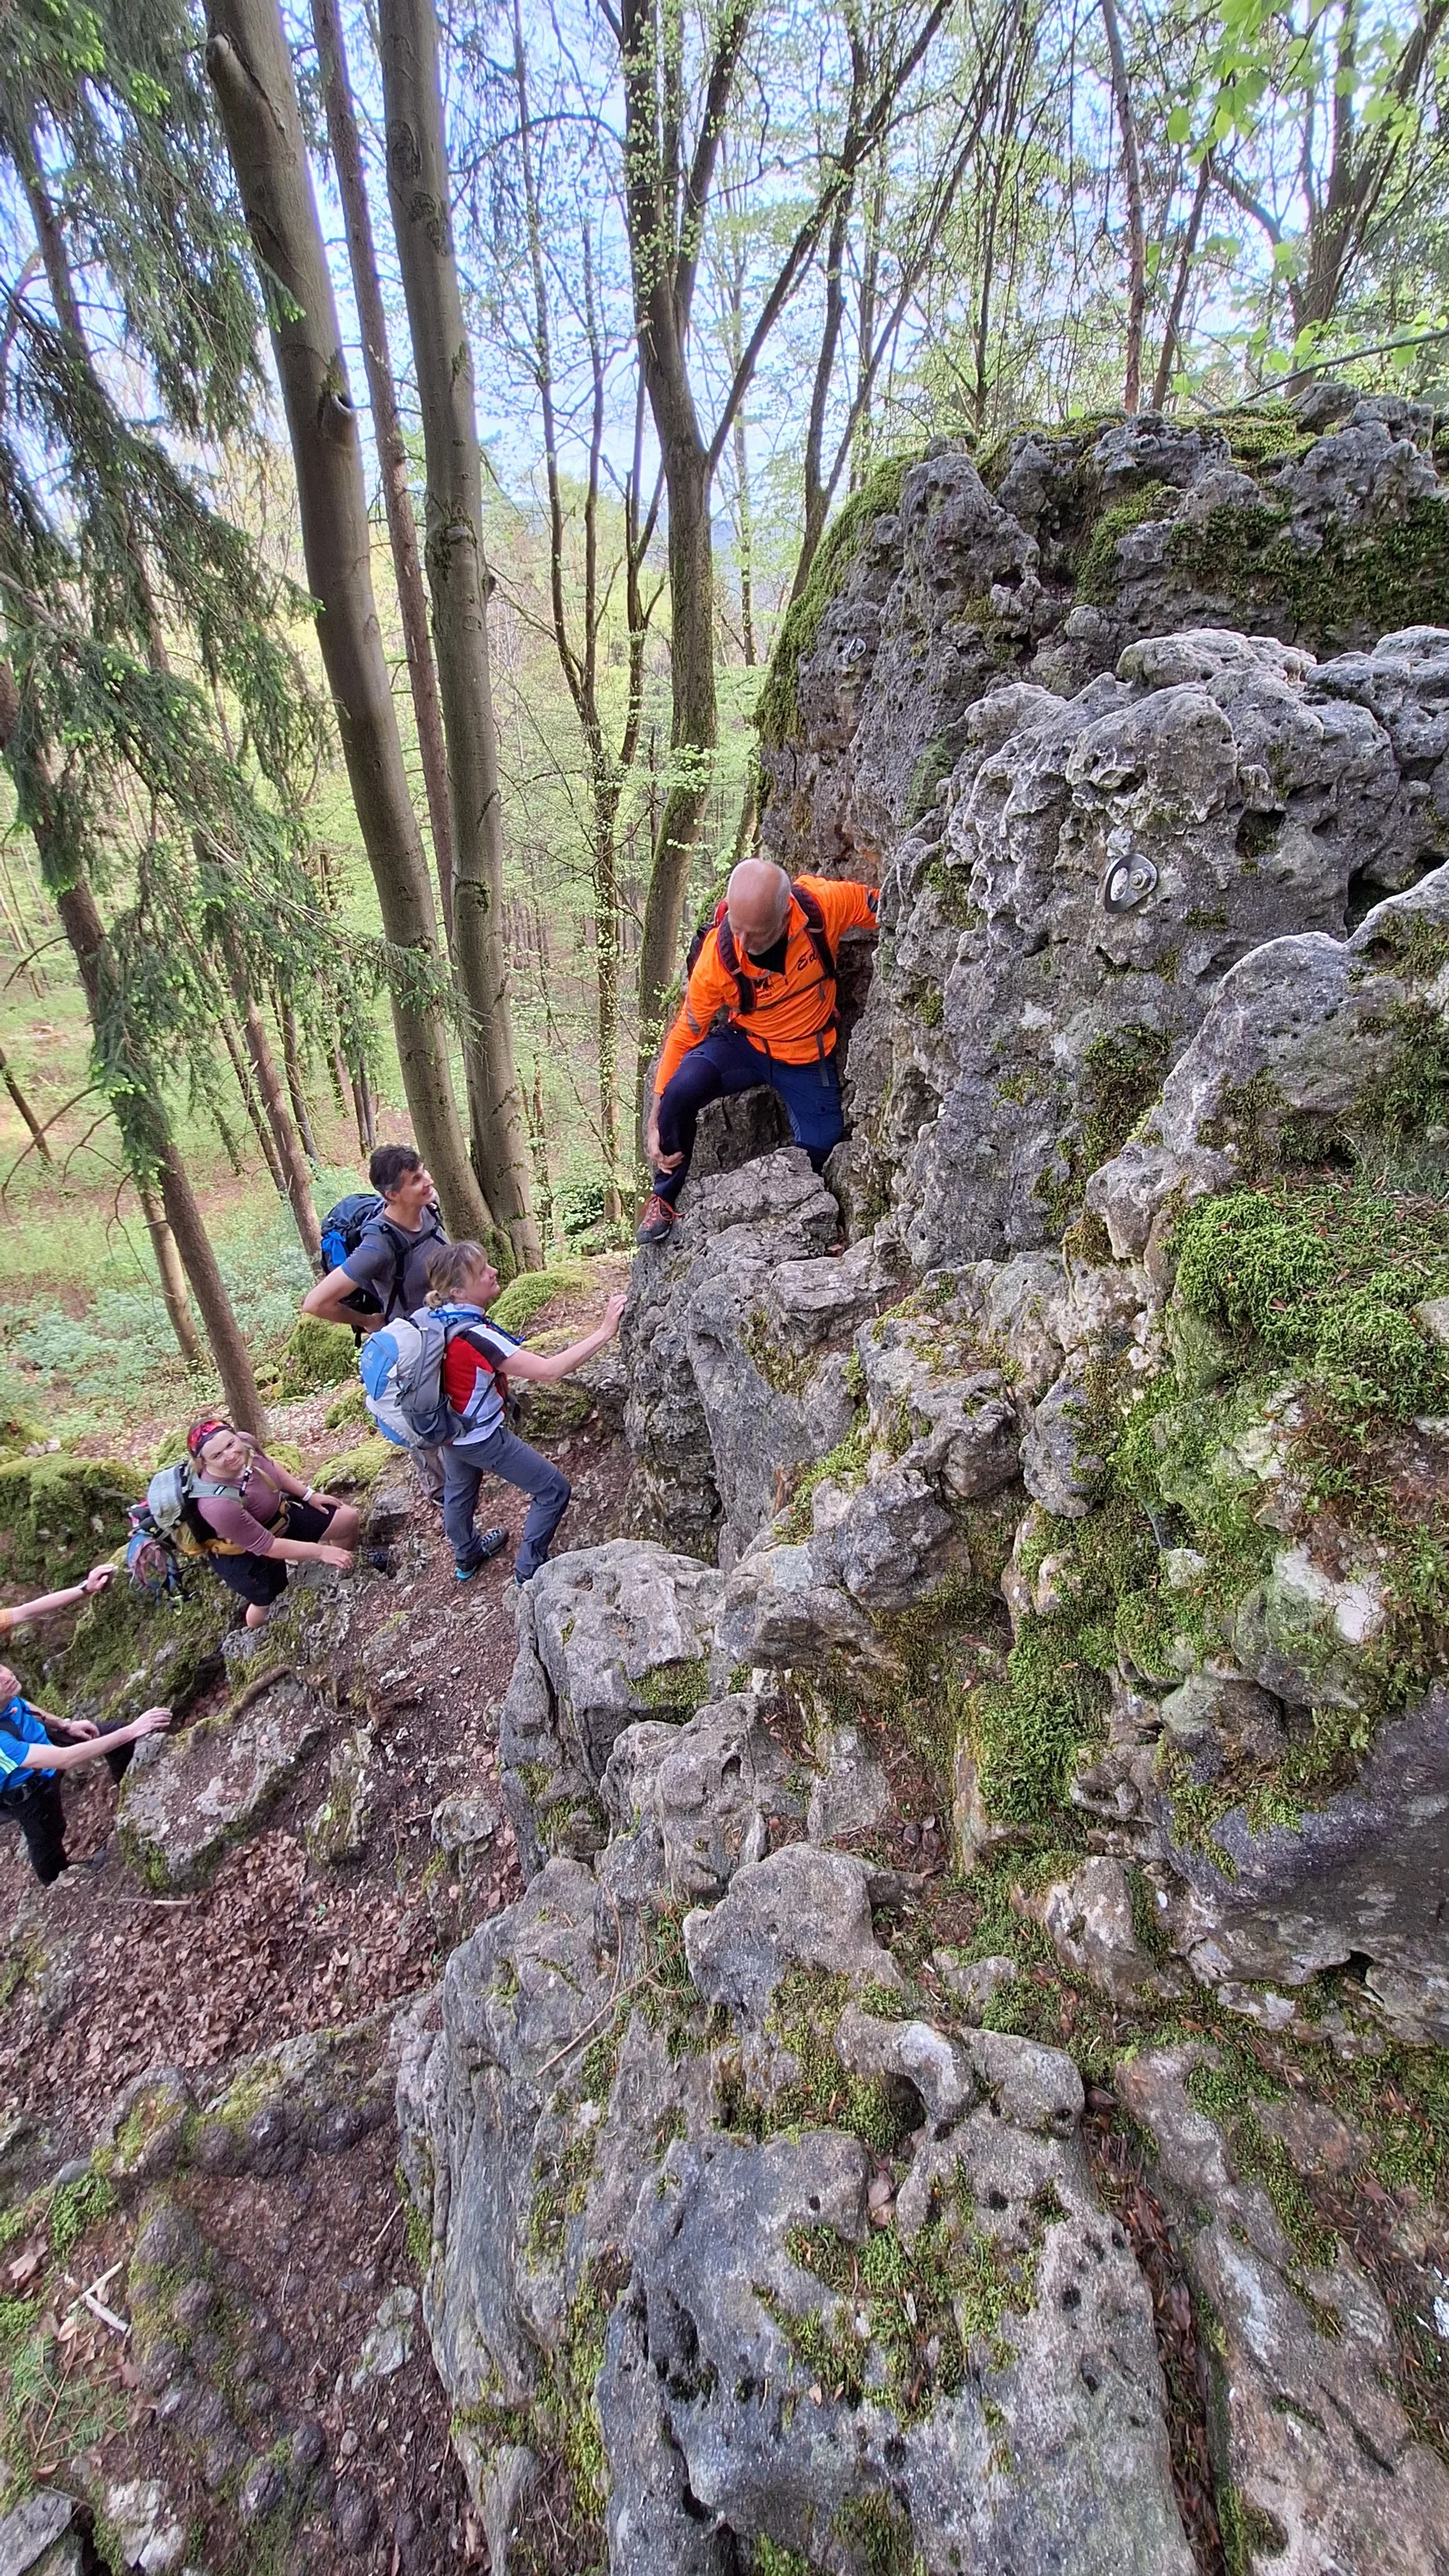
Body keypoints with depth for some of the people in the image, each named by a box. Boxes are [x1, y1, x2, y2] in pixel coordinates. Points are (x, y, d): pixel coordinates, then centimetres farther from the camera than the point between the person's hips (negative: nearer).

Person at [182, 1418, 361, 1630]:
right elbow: (266, 1546, -31)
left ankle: (346, 1580, 36)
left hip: (277, 1515, 7)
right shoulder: (218, 1504, -42)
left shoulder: (245, 1441, -24)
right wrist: (321, 1552, -25)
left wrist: (309, 1495, 3)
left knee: (348, 1519, 7)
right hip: (245, 1557, -6)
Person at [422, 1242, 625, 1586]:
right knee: (554, 1491, 6)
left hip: (452, 1429, 9)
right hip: (483, 1437, -9)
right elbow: (548, 1371, -38)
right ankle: (528, 1572, 18)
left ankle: (466, 1556, 58)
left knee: (458, 1491, 32)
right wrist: (604, 1331, -39)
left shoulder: (439, 1318, -11)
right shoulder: (474, 1336, -36)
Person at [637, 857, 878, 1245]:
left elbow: (879, 905, -6)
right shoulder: (717, 957, -26)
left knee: (819, 1155, -3)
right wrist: (655, 1123, -19)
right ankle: (664, 1198, -4)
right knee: (680, 1092, -29)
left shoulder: (824, 903, -27)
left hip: (809, 1057, 2)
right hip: (746, 1044, -2)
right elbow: (684, 1036, -18)